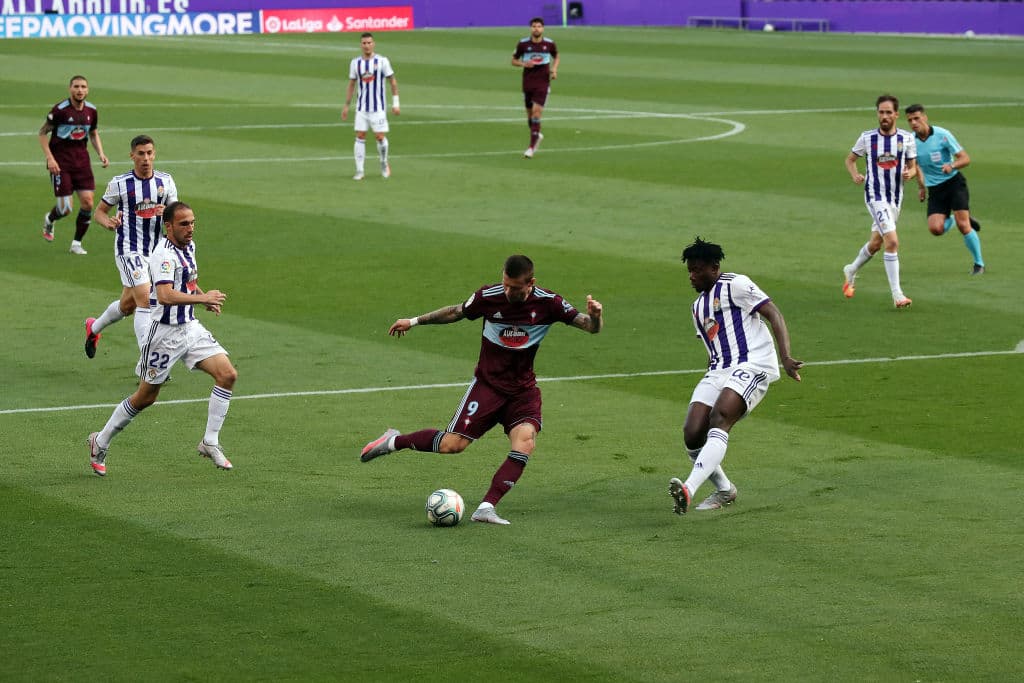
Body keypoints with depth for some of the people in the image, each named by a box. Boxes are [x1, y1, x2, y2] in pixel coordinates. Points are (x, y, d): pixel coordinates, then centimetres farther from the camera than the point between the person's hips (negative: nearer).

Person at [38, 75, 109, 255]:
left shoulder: (91, 111, 2)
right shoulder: (60, 109, -13)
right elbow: (42, 133, -6)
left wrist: (101, 153, 3)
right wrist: (49, 158, -15)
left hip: (81, 158, 4)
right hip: (60, 161, -4)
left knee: (87, 201, -8)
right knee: (65, 209, -8)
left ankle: (77, 243, 9)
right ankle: (49, 219, 30)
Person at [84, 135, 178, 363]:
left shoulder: (166, 181, 2)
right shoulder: (120, 183, -7)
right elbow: (100, 211, 3)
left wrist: (167, 213, -16)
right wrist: (109, 222, -20)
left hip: (155, 250, 5)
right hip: (128, 249, -5)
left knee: (128, 305, 17)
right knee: (145, 299, -20)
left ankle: (94, 327, 46)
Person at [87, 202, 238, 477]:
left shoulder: (189, 247, 8)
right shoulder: (164, 254, -21)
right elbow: (166, 296, -36)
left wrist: (204, 297, 12)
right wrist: (202, 298, -31)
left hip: (191, 328, 8)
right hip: (166, 333, -8)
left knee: (227, 375, -7)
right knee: (145, 397, 3)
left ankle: (210, 442, 0)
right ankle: (100, 442, 22)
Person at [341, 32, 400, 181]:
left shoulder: (382, 61, -4)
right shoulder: (355, 63, 4)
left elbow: (393, 82, 2)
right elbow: (351, 85, 13)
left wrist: (395, 104, -1)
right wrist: (346, 106, 11)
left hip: (378, 107, -2)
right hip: (361, 107, 2)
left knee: (380, 137, -4)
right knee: (360, 136, -4)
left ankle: (384, 163, 23)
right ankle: (360, 171, 0)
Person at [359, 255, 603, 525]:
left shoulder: (548, 303, -11)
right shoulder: (488, 297, -10)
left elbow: (592, 327, -10)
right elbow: (456, 312, 10)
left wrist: (594, 316, -34)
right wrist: (414, 321, 15)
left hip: (523, 389, 1)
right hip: (488, 383, -1)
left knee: (525, 442, -26)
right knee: (452, 445, -10)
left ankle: (487, 507, -23)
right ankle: (394, 441, 17)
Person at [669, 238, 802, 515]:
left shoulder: (735, 285, -2)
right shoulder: (698, 306, 24)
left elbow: (774, 315, -9)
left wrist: (785, 357, -21)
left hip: (752, 366, -8)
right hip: (718, 372, 8)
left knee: (718, 419, -30)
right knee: (692, 434, -10)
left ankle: (689, 489, -46)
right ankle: (724, 490, 12)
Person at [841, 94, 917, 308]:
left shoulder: (906, 138, 0)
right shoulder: (867, 138, -5)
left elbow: (912, 166, 8)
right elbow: (850, 159, 9)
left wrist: (910, 173, -15)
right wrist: (855, 175, -10)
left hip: (896, 198, 4)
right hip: (875, 196, -4)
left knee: (875, 244, 18)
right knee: (892, 241, -19)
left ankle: (851, 271, 47)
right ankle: (897, 294, -16)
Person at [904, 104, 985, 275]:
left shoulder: (942, 135, -12)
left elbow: (965, 158, -11)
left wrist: (952, 166, -30)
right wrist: (921, 186, 17)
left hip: (954, 182, -4)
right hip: (934, 189, 4)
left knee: (963, 225, -15)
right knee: (935, 228, -17)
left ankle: (979, 264, 2)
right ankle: (953, 220, 18)